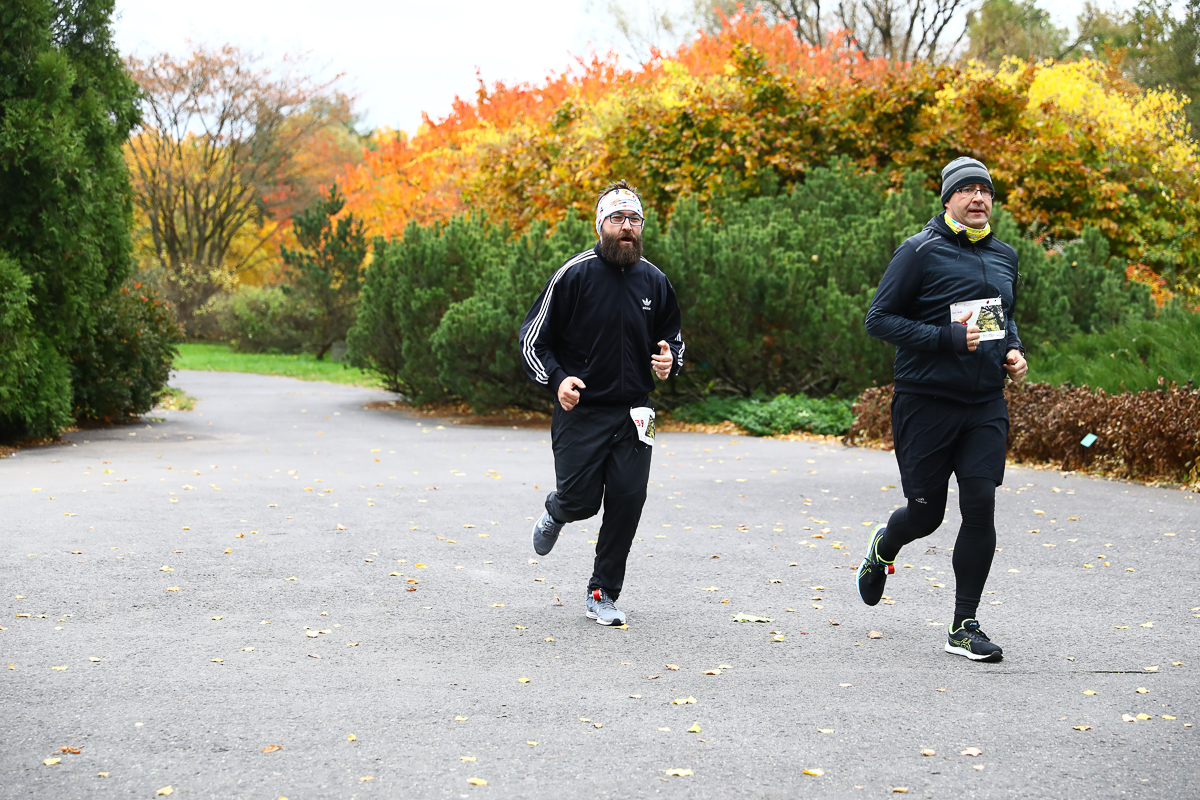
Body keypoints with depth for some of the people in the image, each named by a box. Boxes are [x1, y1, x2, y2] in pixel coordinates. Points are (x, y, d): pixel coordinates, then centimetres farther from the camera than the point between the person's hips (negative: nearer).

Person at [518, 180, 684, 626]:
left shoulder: (654, 281, 5)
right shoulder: (574, 275, -7)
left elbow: (672, 336, 20)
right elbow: (532, 338, -3)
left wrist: (669, 361, -3)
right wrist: (557, 380, -18)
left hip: (633, 413, 3)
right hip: (580, 410, -3)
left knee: (627, 501, -4)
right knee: (581, 501, -4)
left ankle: (603, 594, 11)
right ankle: (556, 512, 35)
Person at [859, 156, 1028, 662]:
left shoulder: (1004, 256, 11)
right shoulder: (921, 252, -9)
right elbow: (879, 320, -11)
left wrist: (1013, 349, 6)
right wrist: (949, 338, -20)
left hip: (986, 406, 4)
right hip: (927, 404, -4)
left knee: (980, 507, -7)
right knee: (926, 513, 4)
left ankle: (964, 627, 3)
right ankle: (882, 550, 41)